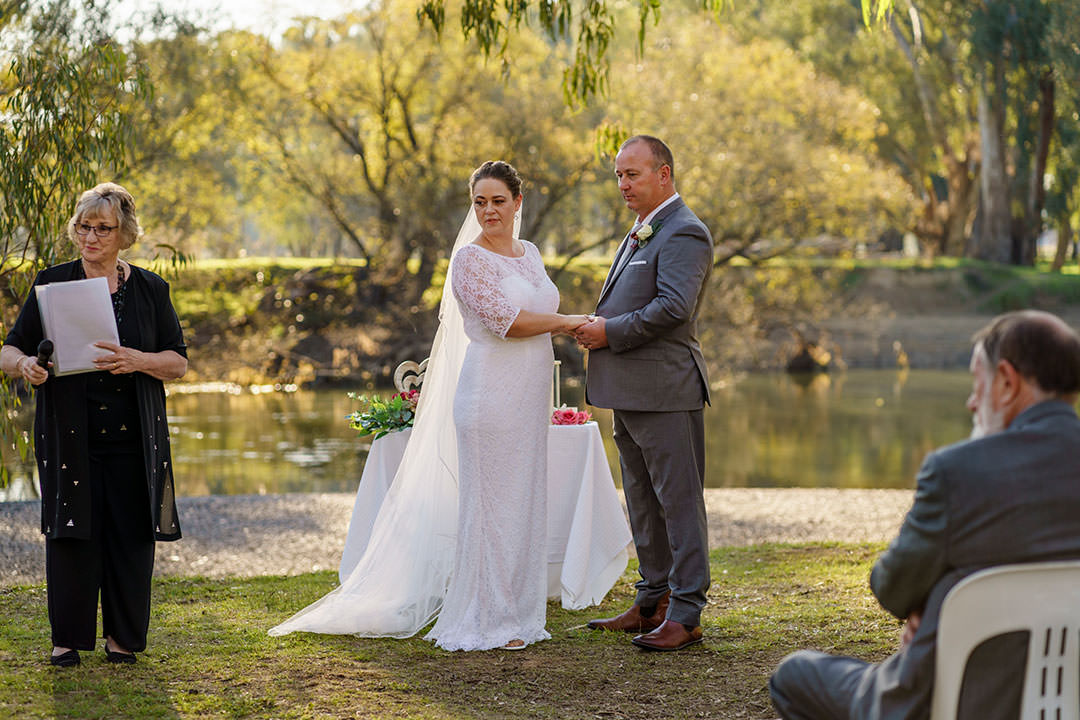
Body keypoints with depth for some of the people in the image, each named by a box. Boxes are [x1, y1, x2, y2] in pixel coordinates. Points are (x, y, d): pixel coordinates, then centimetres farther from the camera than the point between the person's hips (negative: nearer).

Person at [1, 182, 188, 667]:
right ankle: (67, 637, 8)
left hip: (133, 438, 1)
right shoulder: (51, 285, 4)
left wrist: (139, 361, -14)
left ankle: (122, 636, 13)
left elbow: (178, 362, 6)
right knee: (70, 532, -3)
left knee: (130, 532, 1)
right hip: (70, 435, -1)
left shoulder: (149, 290, 7)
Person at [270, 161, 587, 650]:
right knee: (489, 502, -4)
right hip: (490, 394, -7)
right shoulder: (469, 259, -8)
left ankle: (514, 613, 17)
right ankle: (484, 622, 2)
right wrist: (566, 322, -8)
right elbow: (504, 320, -17)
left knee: (522, 503, 9)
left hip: (528, 397, 7)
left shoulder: (530, 255, 15)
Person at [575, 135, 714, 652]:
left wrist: (611, 333, -16)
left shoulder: (684, 234, -12)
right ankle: (653, 603, 24)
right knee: (643, 502, 15)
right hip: (630, 392, 10)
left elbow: (673, 307, -22)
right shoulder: (641, 233, 20)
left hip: (665, 390, -10)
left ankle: (685, 615, -2)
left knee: (678, 501, -5)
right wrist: (596, 328, 7)